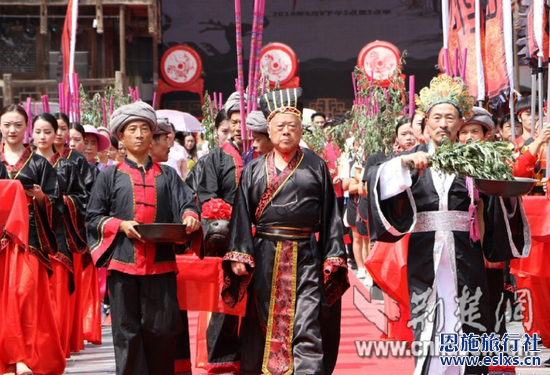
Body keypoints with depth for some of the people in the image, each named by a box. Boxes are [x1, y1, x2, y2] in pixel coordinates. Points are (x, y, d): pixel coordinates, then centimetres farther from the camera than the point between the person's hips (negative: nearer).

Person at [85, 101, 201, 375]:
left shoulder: (167, 175, 17)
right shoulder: (110, 176, 13)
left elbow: (185, 204, 5)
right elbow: (93, 218, 9)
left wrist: (189, 217, -18)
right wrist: (121, 225, -9)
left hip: (160, 262, 1)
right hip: (122, 260, -1)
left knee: (162, 327, -2)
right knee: (126, 329, -2)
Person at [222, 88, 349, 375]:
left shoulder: (316, 167, 7)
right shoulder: (254, 169, 11)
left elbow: (330, 216, 6)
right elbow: (242, 215, 7)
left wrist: (333, 258, -1)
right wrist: (238, 256, -4)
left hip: (305, 257, -2)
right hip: (264, 258, 2)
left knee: (306, 327, -9)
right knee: (261, 325, 8)